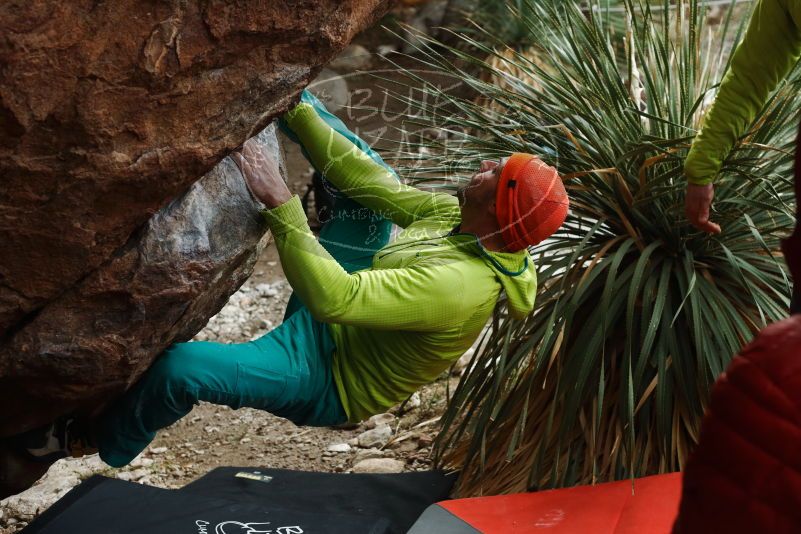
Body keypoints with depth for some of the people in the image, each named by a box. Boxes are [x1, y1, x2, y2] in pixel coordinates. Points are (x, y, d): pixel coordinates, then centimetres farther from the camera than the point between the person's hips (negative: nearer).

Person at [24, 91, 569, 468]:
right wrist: (295, 109, -10)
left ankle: (103, 445, 5)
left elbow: (332, 297, -42)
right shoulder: (458, 216, -9)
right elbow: (362, 177, -6)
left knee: (180, 365, -26)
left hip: (322, 378, -8)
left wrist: (280, 203, -41)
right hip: (336, 321, 8)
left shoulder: (457, 285, -37)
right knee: (376, 169, 5)